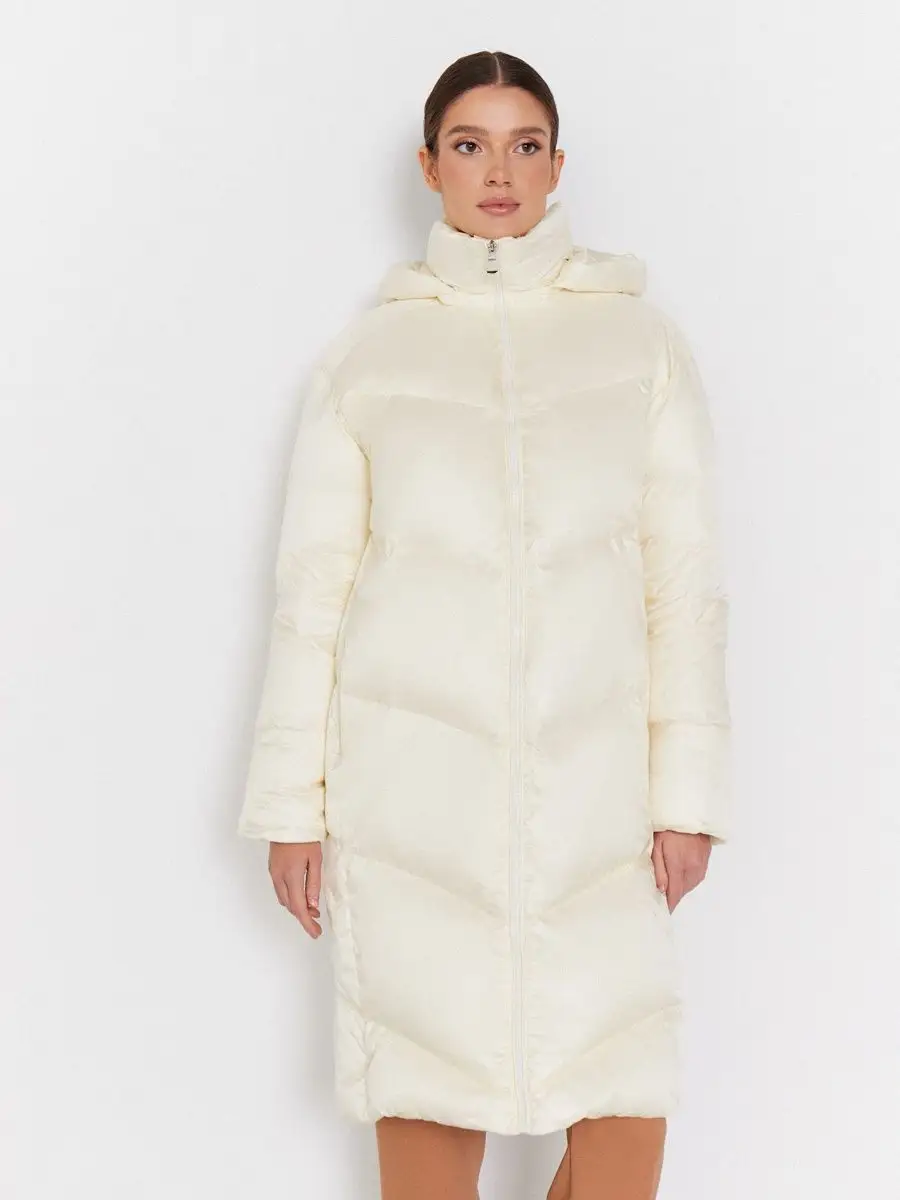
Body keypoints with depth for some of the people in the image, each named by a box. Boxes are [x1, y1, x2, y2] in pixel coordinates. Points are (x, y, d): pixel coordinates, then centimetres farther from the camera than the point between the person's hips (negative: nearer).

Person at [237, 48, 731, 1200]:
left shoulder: (641, 340, 8)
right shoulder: (369, 350, 7)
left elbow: (683, 576, 6)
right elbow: (313, 583, 6)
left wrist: (688, 787, 0)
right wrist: (293, 802, 3)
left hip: (589, 771, 1)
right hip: (412, 772, 0)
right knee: (426, 1102, 2)